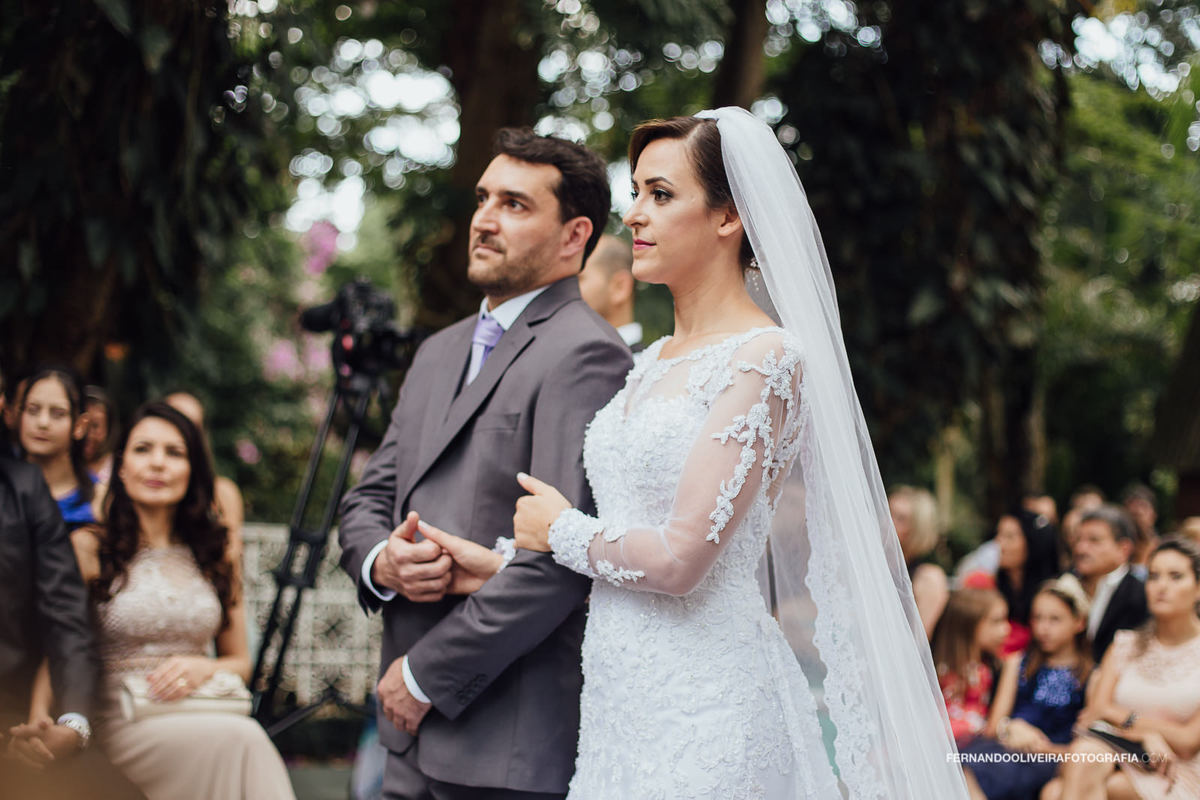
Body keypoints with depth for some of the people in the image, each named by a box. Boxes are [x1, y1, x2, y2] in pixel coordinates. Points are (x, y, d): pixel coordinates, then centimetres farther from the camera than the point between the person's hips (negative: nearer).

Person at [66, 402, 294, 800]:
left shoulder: (221, 548, 16)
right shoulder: (88, 548, 3)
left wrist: (201, 669, -3)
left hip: (205, 716, 3)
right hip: (121, 723, -3)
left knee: (243, 740, -34)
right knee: (241, 737, -33)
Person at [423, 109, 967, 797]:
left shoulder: (765, 359, -12)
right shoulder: (652, 362, 13)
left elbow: (680, 557, -18)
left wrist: (562, 530, -2)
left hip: (704, 707, -7)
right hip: (621, 699, 7)